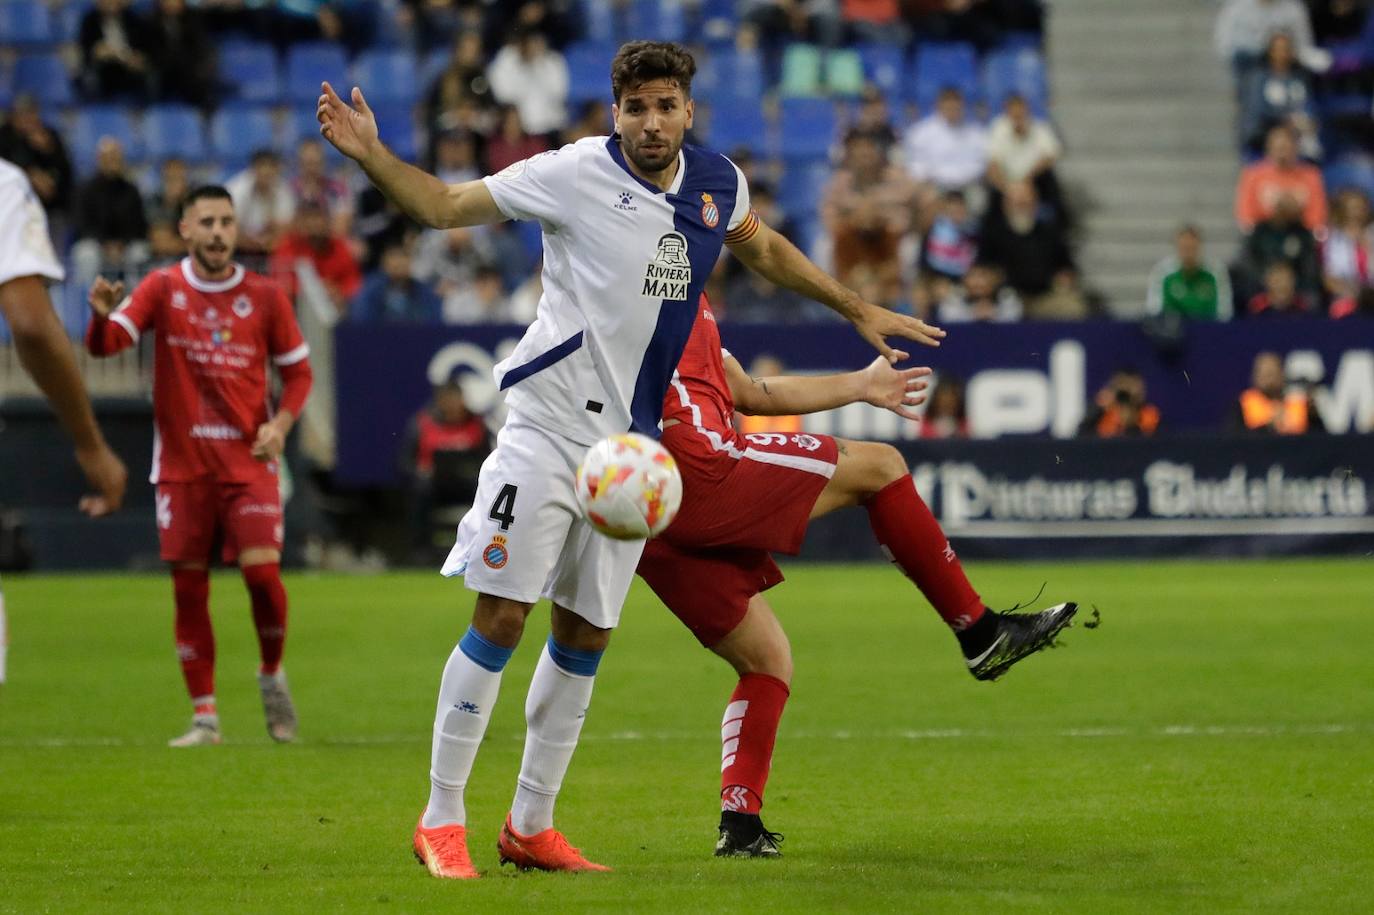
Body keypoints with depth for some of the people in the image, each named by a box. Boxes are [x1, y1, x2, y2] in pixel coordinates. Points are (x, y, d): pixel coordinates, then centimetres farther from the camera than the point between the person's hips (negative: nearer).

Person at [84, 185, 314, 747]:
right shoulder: (163, 289, 1)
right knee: (188, 587, 1)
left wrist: (281, 423, -8)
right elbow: (104, 344, -10)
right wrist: (102, 315, -33)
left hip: (248, 459, 0)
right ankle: (204, 716, 9)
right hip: (182, 463, 0)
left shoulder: (264, 296, 3)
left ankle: (272, 675, 13)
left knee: (261, 569, -15)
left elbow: (297, 370, 10)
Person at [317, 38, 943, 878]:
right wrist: (372, 154, -21)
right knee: (501, 616, -10)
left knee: (587, 637, 8)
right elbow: (445, 205, -5)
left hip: (632, 441, 5)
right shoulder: (576, 175, -11)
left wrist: (859, 311, 30)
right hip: (548, 426, -5)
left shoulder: (716, 182, 4)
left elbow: (763, 247, 26)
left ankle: (531, 826, 19)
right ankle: (442, 819, -1)